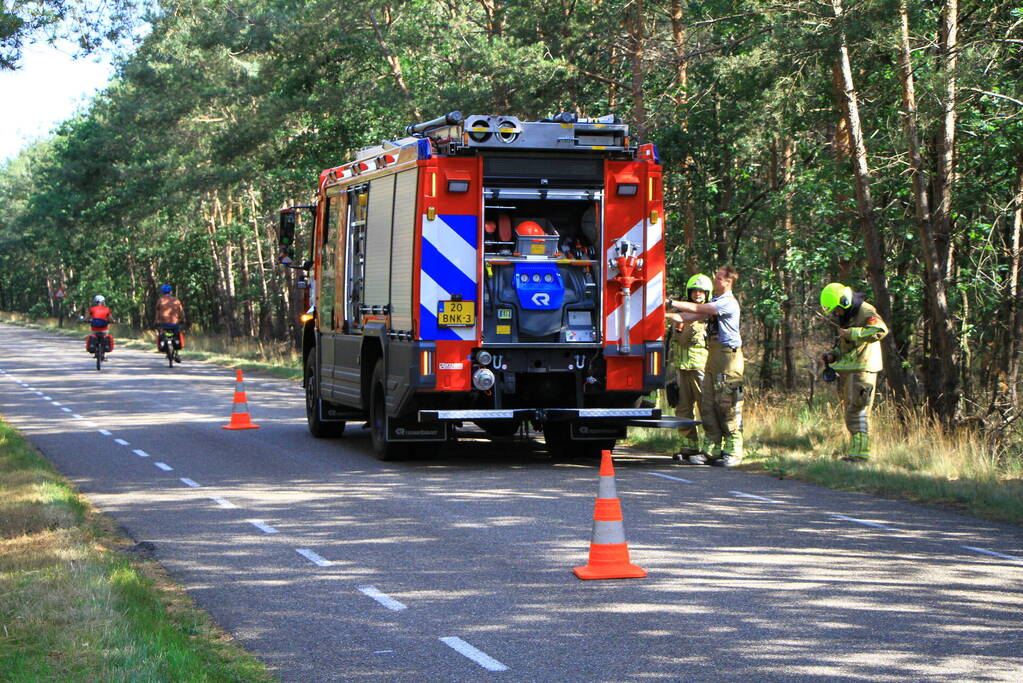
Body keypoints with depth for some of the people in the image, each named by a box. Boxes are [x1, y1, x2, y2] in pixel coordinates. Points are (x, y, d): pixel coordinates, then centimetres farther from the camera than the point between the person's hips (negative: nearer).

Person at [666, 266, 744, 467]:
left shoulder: (728, 303, -10)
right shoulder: (715, 302, 21)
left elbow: (697, 310, -13)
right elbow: (694, 316, 17)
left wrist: (671, 303, -10)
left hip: (728, 355, -10)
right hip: (714, 356, 10)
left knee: (728, 405, -9)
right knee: (707, 404, 6)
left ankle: (733, 452, -6)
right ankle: (714, 449, 8)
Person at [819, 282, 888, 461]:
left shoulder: (866, 312, -12)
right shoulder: (845, 317, 17)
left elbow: (880, 330, -31)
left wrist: (851, 333, -26)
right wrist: (833, 355, 10)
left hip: (862, 368, -10)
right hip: (847, 369, 10)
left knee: (858, 412, -13)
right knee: (849, 409, 12)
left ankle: (860, 452, -13)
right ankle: (853, 450, 18)